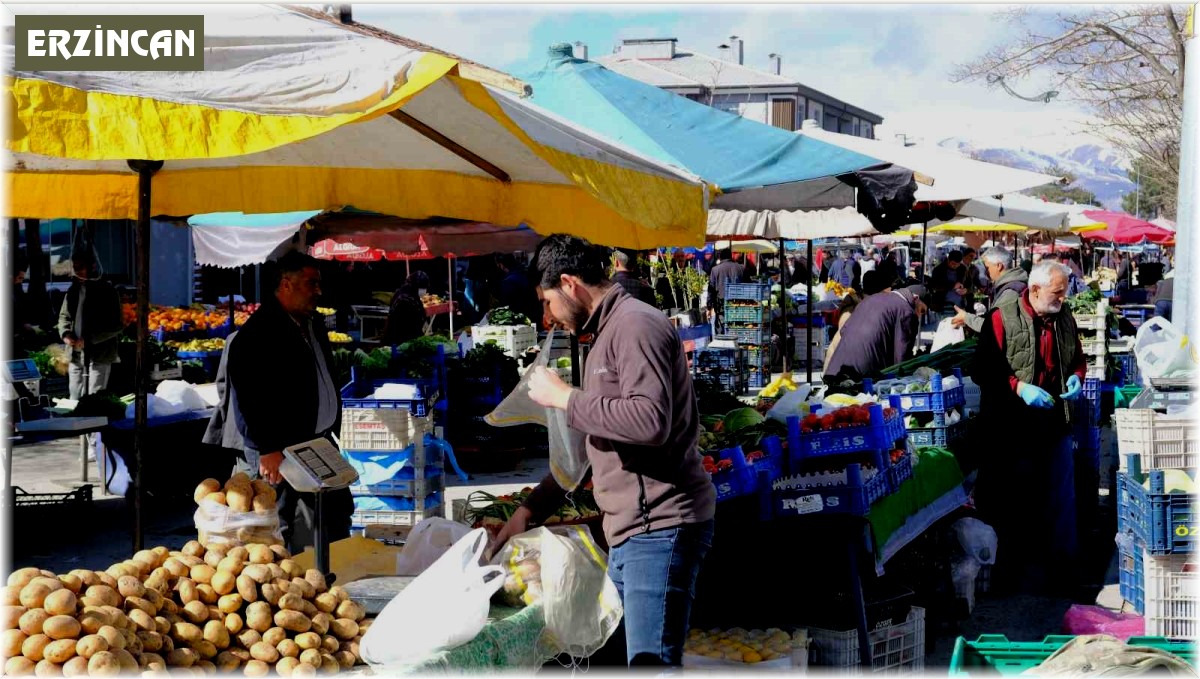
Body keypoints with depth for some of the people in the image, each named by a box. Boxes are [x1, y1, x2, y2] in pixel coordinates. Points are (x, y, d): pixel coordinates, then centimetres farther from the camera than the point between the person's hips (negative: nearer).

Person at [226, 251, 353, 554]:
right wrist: (267, 450, -22)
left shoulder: (312, 325, 15)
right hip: (281, 452, -9)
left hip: (319, 441, 9)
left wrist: (333, 427, 19)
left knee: (339, 515, 14)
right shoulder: (259, 333, -15)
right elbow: (246, 397, -20)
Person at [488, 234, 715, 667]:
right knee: (628, 656, 10)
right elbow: (586, 443, 28)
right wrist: (528, 510, 25)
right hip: (629, 532, 10)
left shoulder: (636, 325, -11)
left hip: (660, 528, -10)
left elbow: (650, 421, -26)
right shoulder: (606, 336, 21)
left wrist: (563, 397, -15)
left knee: (651, 662, -13)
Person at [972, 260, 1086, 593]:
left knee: (1060, 498, 11)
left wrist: (1077, 376, 0)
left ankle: (1061, 562, 23)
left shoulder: (1065, 319, 8)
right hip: (1014, 425, -5)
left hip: (1056, 424, 5)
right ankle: (1021, 566, 16)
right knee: (1017, 501, 4)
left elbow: (1078, 358, 22)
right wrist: (1020, 387, -23)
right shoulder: (1002, 317, -10)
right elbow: (983, 369, -13)